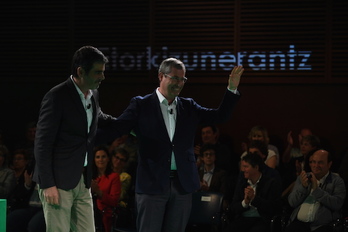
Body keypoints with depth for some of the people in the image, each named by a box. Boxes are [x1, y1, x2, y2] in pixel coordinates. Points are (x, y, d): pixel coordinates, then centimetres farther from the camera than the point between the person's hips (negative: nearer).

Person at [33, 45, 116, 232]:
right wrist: (48, 184, -17)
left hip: (83, 181, 8)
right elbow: (42, 144, -13)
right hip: (58, 181, -8)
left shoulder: (93, 95, 11)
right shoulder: (57, 96, -12)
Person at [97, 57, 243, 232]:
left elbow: (220, 116, 11)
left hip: (183, 184, 4)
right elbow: (115, 129, -7)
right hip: (152, 183, -4)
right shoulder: (141, 105, 0)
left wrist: (232, 89, 0)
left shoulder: (188, 106, 12)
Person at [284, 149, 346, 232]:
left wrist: (316, 189, -11)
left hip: (322, 225, -3)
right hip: (299, 222, 3)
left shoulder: (337, 181, 7)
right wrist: (303, 186, -6)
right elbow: (292, 203, 10)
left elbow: (337, 204, -9)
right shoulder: (302, 178, 18)